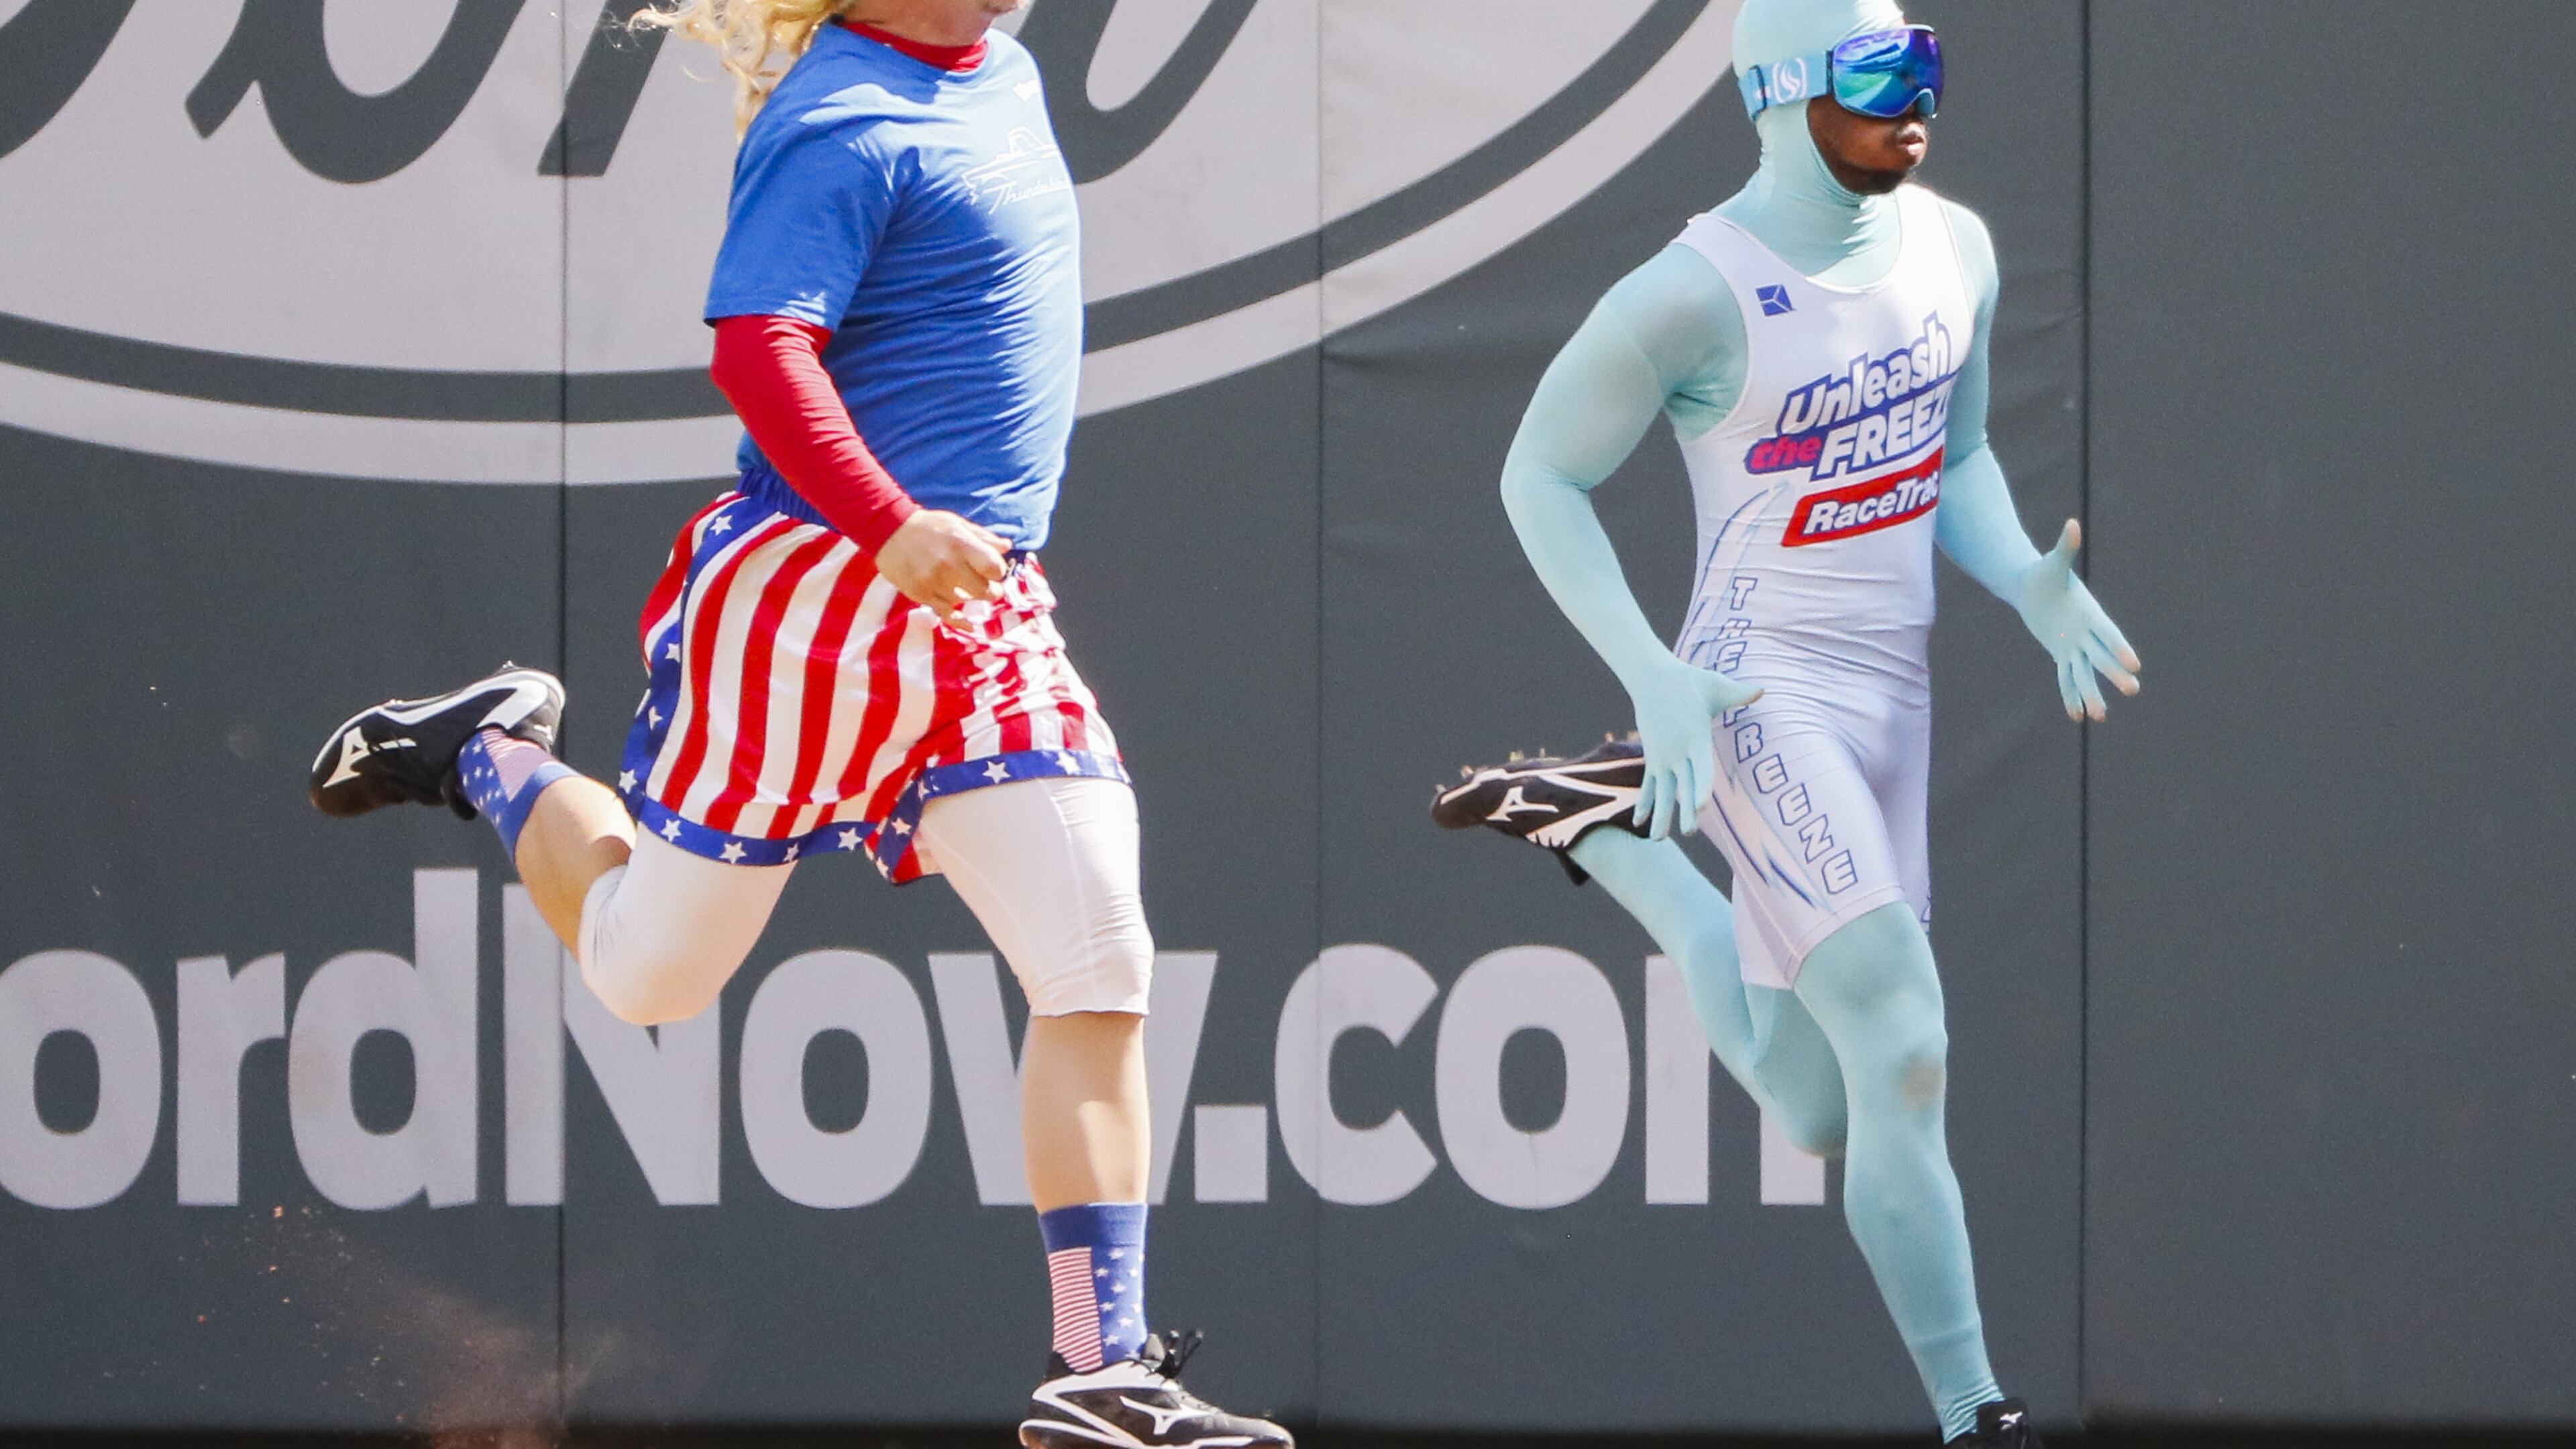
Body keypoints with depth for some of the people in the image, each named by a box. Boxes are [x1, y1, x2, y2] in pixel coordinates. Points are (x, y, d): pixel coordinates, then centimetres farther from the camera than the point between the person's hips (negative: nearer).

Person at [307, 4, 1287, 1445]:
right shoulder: (842, 123, -15)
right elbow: (757, 349, -25)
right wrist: (890, 526, -37)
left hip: (984, 614, 7)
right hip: (812, 604, -7)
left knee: (1103, 972, -6)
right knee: (647, 971, 8)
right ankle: (493, 758, 37)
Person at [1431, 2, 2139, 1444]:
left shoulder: (1954, 249, 6)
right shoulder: (1697, 295, -14)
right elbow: (1540, 475, -5)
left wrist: (2033, 587, -1)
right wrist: (1656, 678, -16)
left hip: (1894, 699, 7)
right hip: (1763, 700, -7)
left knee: (1815, 1110, 14)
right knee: (1903, 1052, -20)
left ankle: (1606, 822, 33)